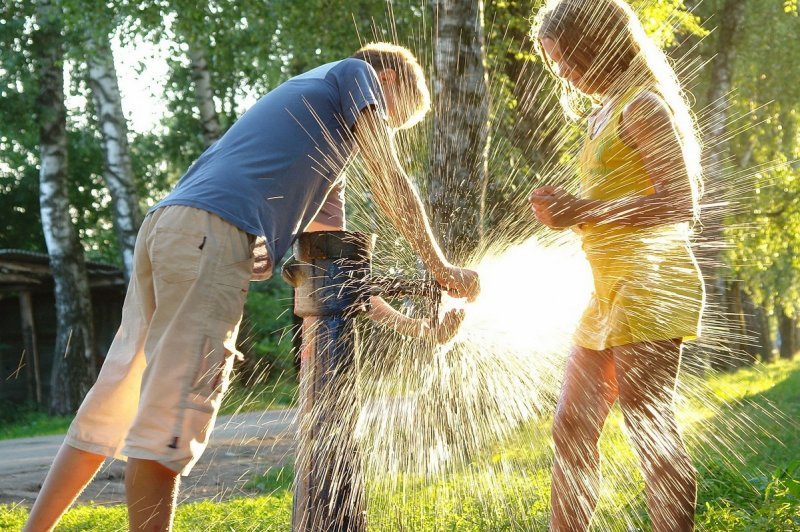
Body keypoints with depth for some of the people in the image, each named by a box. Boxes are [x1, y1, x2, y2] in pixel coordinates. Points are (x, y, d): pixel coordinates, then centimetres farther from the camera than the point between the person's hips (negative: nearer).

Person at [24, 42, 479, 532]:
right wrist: (439, 266, 15)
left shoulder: (305, 89, 37)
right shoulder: (358, 73, 15)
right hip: (215, 235, -9)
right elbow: (389, 182, 7)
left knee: (111, 408, 11)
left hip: (165, 224, 9)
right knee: (166, 424, -12)